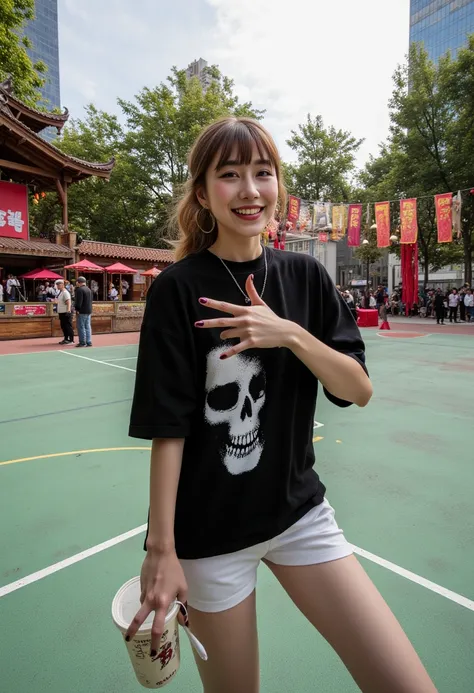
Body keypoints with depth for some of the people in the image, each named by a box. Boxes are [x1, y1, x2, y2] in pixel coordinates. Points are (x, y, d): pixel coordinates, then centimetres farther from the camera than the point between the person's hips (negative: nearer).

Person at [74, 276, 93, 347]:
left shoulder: (80, 290, -13)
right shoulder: (89, 290, 15)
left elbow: (79, 301, -19)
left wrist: (77, 309, -12)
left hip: (82, 311, -8)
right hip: (89, 311, 8)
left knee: (81, 327, -3)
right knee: (87, 327, 10)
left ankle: (82, 342, -2)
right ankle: (89, 342, 10)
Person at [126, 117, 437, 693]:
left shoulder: (304, 275, 0)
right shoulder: (178, 288, -12)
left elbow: (359, 390, -4)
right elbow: (168, 430, -12)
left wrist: (291, 334, -19)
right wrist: (161, 550, -12)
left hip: (299, 510, 4)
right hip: (210, 531, -2)